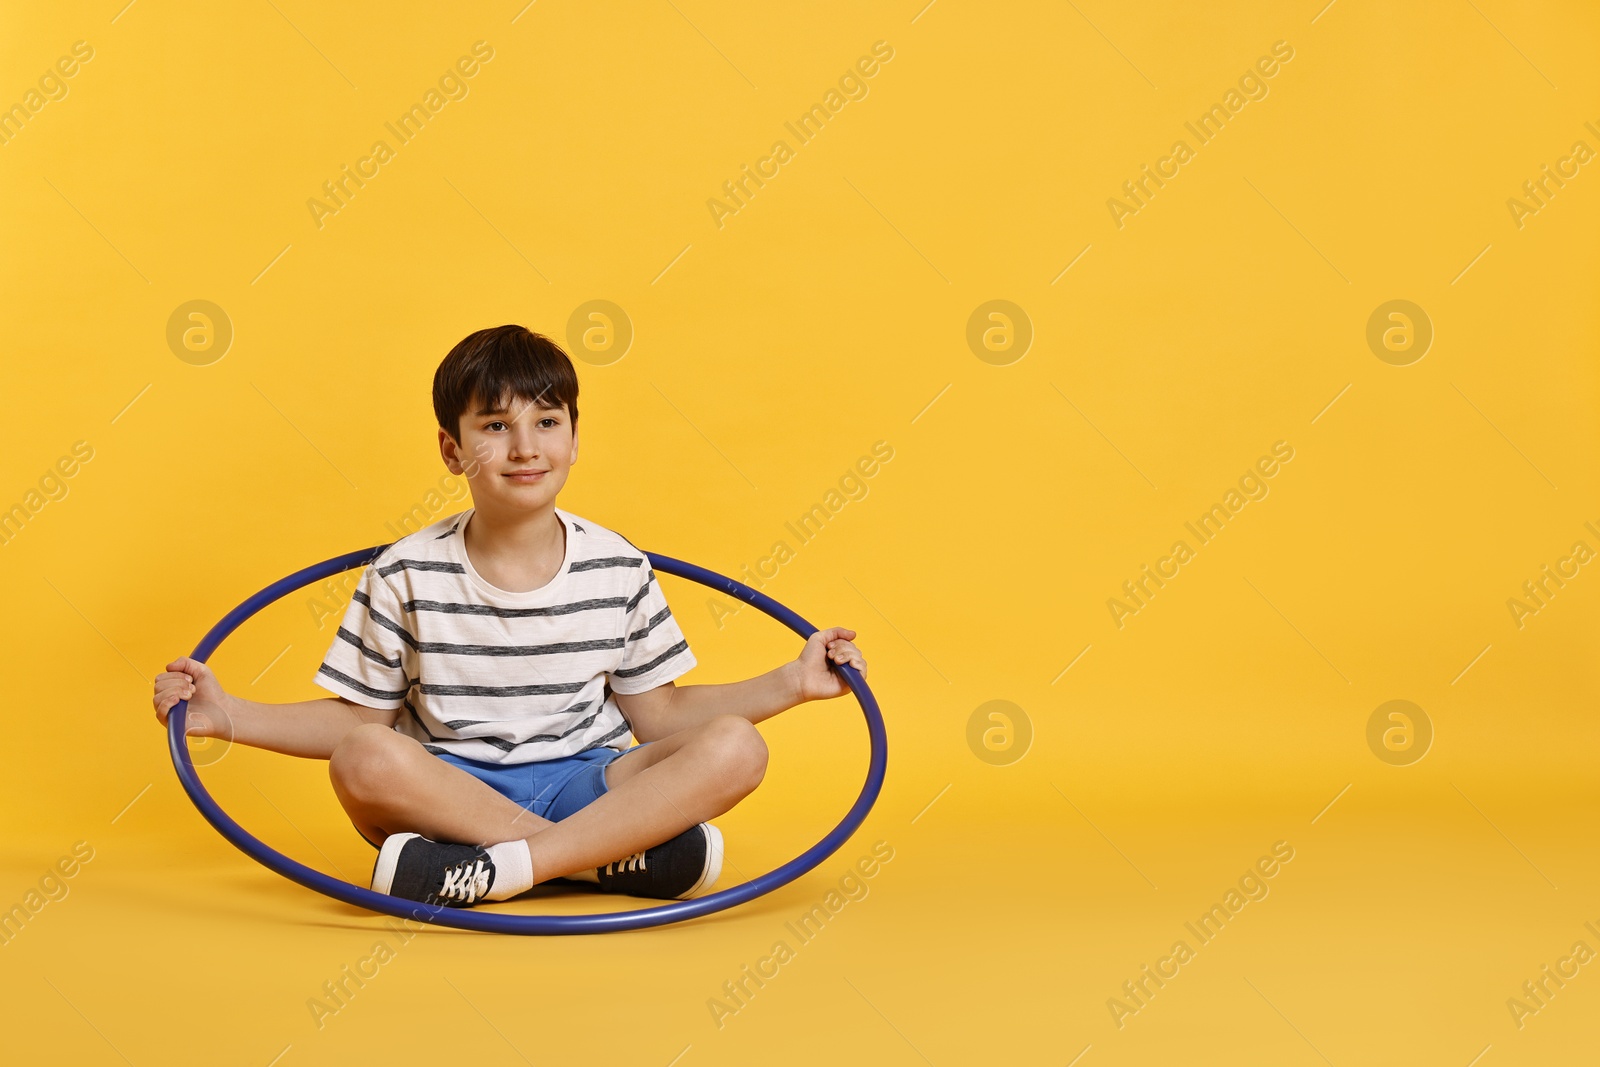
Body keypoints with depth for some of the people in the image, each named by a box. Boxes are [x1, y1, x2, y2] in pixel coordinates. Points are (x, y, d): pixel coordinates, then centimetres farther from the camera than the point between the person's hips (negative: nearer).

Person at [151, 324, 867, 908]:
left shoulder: (620, 569, 3)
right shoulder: (405, 577, -2)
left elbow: (657, 713, 8)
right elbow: (356, 720, 3)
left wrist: (791, 682, 1)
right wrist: (229, 716, -8)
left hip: (582, 785, 2)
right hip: (447, 791, -1)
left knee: (734, 748, -25)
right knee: (366, 759, -35)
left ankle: (490, 873, -31)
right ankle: (621, 856, -28)